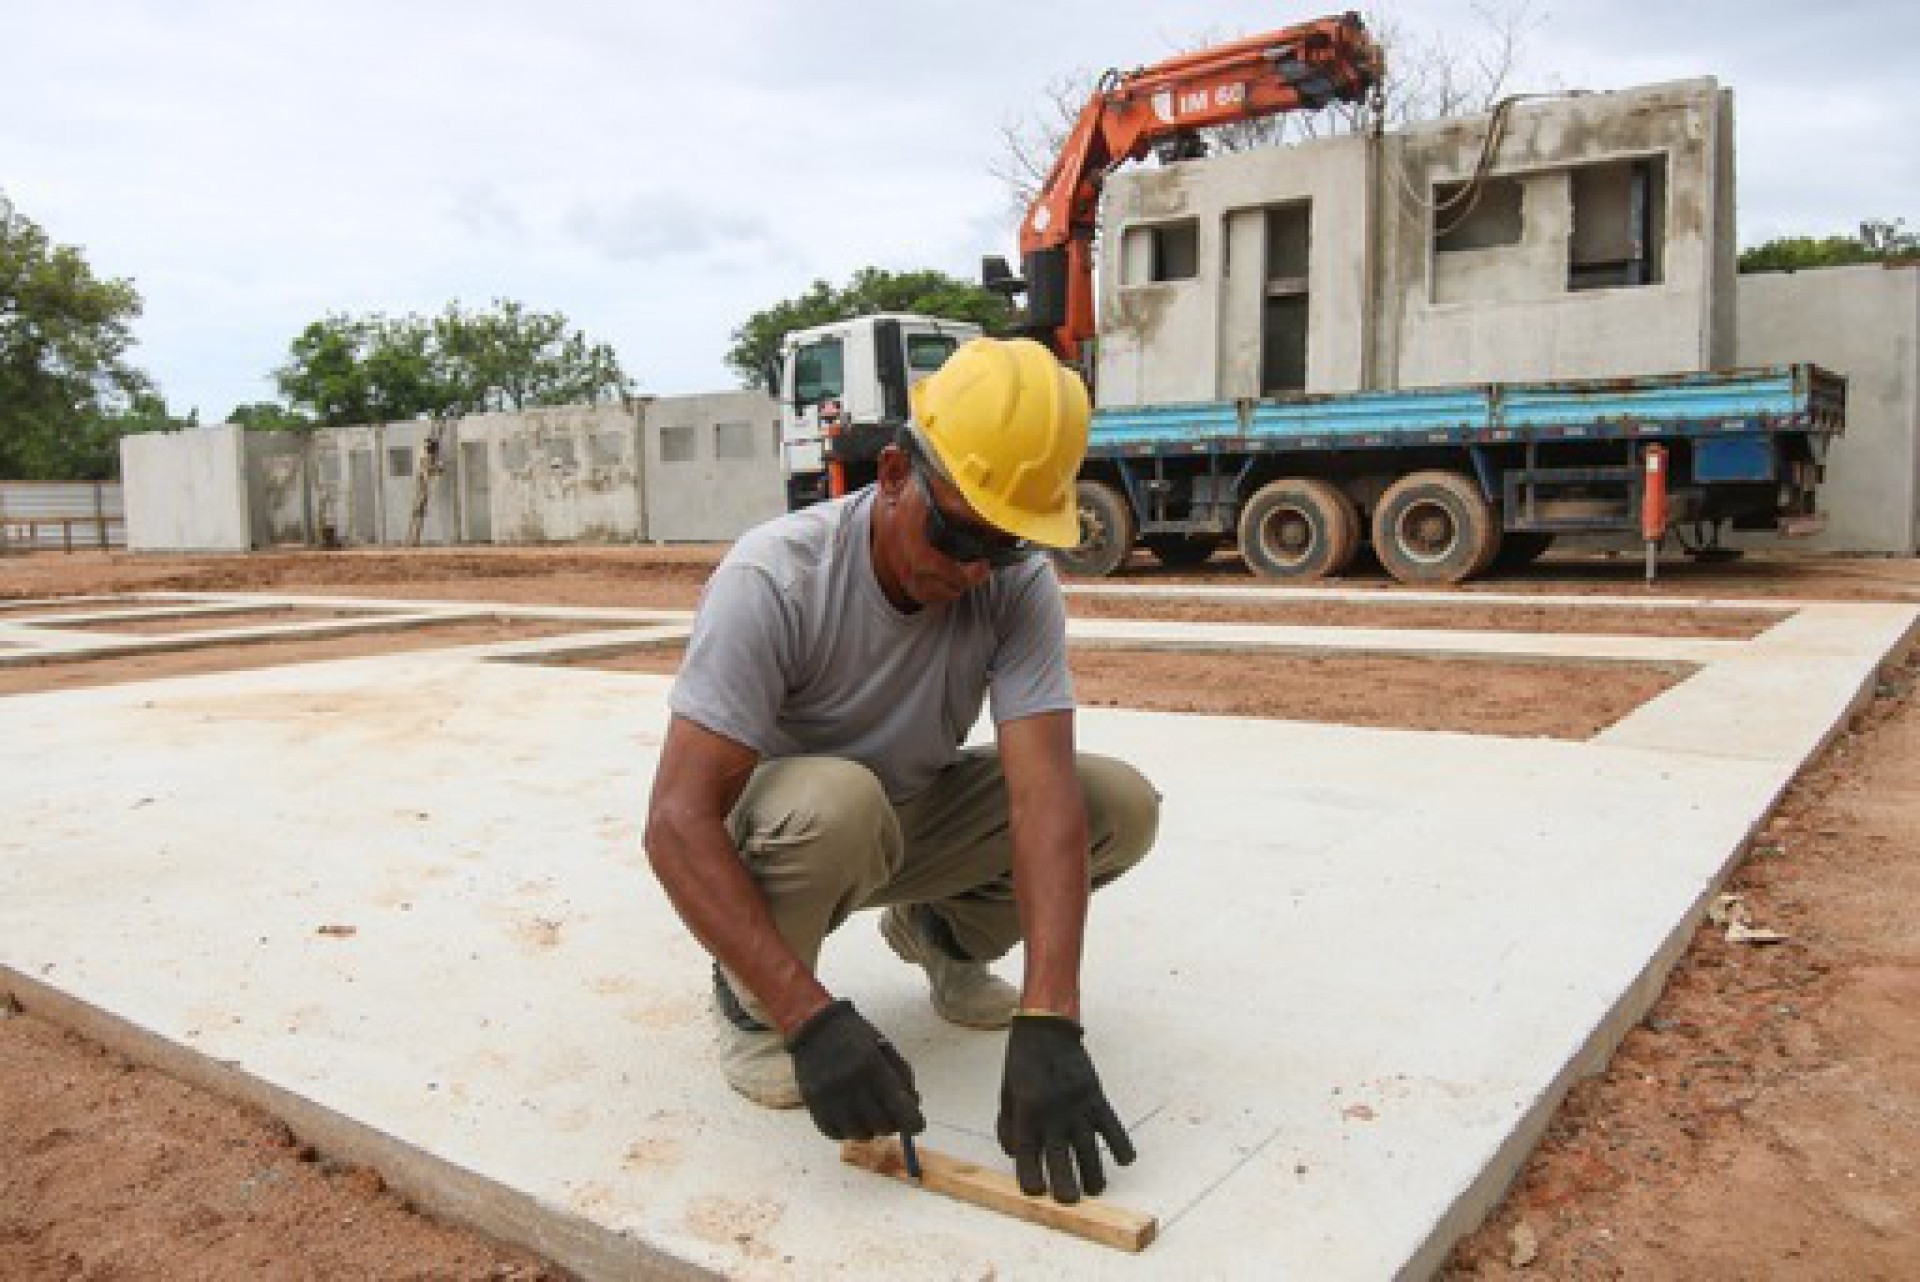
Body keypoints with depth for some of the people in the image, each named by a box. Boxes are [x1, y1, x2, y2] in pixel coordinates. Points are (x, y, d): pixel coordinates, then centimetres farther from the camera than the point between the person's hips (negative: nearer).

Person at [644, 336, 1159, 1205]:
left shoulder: (1019, 585, -20)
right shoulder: (774, 577, -30)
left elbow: (1045, 793, -30)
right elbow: (678, 821, -35)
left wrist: (1047, 1025, -41)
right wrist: (814, 1019, -44)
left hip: (913, 821, 4)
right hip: (773, 831, -4)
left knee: (1122, 805, -18)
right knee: (838, 801, -39)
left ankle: (938, 933, 10)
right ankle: (750, 1000, -7)